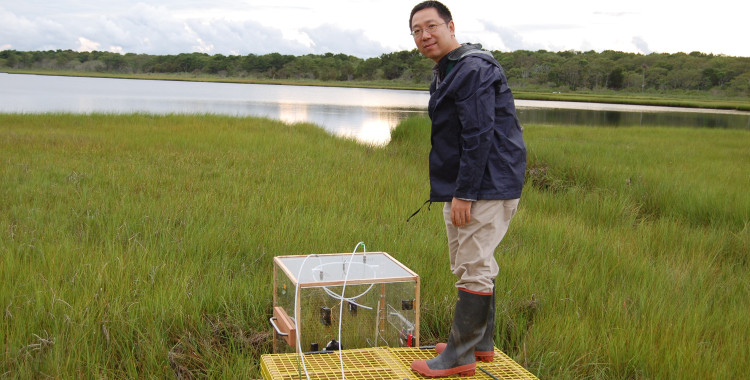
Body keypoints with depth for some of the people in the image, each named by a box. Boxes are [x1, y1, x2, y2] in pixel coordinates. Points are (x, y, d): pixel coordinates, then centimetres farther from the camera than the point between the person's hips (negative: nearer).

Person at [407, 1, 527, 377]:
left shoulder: (475, 69, -16)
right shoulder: (446, 72, 17)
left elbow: (479, 136, -22)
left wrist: (464, 193, -22)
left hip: (487, 187, -11)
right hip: (462, 188, 11)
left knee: (474, 269, -5)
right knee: (469, 265, 18)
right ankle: (481, 342, 30)